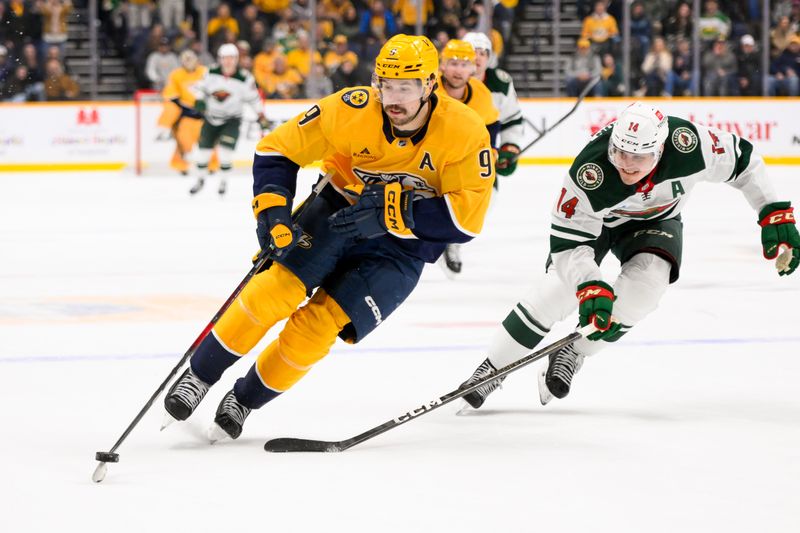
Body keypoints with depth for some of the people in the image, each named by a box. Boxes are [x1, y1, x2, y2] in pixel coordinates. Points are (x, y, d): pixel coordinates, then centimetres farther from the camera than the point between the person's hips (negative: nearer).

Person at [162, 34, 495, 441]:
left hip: (404, 245, -1)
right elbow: (276, 149, -11)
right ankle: (197, 377, -3)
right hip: (339, 209, 1)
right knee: (278, 288, -21)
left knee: (319, 324, -14)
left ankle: (244, 401, 8)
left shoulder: (464, 132, -24)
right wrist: (273, 213, -24)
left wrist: (394, 210, -33)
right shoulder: (353, 110, -21)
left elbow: (466, 218, -25)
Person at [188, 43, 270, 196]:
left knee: (226, 148, -19)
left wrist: (262, 119, -7)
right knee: (203, 148, 5)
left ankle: (223, 182, -2)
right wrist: (199, 101, -17)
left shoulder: (244, 79, -15)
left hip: (232, 119, -3)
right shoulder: (211, 74, -9)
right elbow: (200, 87, 3)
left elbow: (253, 99, -6)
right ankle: (200, 179, 27)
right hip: (211, 116, 3)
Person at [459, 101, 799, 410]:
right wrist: (591, 289, -47)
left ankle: (572, 355, -4)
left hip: (655, 219, 2)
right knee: (559, 289, -19)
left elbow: (742, 161, -17)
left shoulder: (688, 143, -36)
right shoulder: (590, 172, -40)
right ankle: (492, 369, -3)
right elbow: (568, 242, -34)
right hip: (592, 218, -2)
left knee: (644, 285, -24)